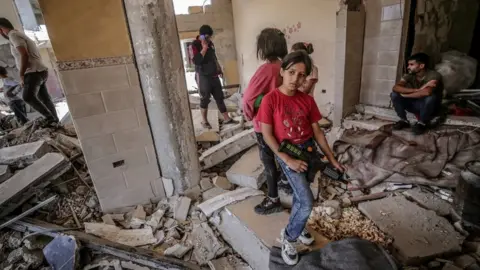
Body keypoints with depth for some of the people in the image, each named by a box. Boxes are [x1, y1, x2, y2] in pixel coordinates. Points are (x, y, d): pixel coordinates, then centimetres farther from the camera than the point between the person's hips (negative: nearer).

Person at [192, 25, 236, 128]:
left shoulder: (210, 43, 10)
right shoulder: (195, 45, -10)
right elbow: (196, 61, -24)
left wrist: (219, 69, 20)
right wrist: (204, 48, -22)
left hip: (214, 75, 7)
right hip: (203, 77, -6)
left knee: (220, 97, 9)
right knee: (205, 99, 3)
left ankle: (226, 118, 17)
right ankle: (204, 120, 19)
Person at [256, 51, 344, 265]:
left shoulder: (307, 100, 0)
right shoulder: (270, 99, -13)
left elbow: (317, 131, 6)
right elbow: (267, 135, -13)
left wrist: (331, 158, 6)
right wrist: (288, 160, -17)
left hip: (309, 150, 5)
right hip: (286, 152, -5)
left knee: (300, 195, 20)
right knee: (307, 203, -10)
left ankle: (298, 227, 47)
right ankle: (288, 236, 17)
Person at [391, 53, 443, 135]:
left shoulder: (434, 75, -22)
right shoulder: (409, 75, -7)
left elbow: (427, 92, -42)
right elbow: (395, 87, -26)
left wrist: (405, 95, -28)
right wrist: (417, 90, -35)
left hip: (431, 107, -4)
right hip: (415, 104, 4)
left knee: (431, 97, -38)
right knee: (394, 94, -17)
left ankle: (422, 123, -14)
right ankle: (404, 121, -5)